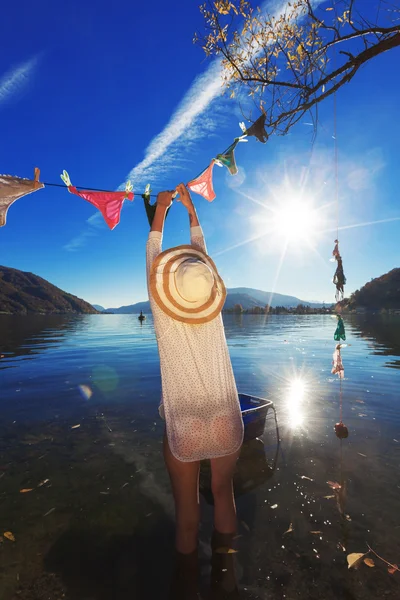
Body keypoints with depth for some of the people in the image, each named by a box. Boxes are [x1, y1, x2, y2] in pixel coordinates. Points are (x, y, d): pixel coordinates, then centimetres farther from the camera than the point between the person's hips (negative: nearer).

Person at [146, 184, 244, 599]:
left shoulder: (162, 311, -14)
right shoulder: (214, 306, -10)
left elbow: (153, 252, 0)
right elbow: (201, 249, 5)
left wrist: (160, 210, 15)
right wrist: (189, 207, 19)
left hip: (183, 427, -2)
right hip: (226, 422, 3)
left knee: (186, 510, 16)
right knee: (223, 495, 21)